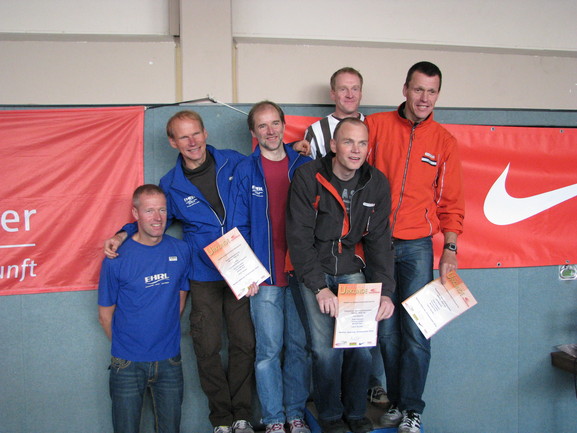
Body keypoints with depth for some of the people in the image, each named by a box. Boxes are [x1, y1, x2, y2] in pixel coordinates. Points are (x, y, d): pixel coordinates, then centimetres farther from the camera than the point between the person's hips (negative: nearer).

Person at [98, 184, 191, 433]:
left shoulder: (181, 250, -2)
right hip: (128, 364, -2)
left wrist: (166, 332, 9)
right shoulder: (117, 258, -11)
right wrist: (125, 346, 5)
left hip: (169, 359, 3)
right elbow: (105, 314, -1)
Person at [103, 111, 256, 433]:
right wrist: (124, 234, 1)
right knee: (208, 349, 3)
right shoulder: (171, 185, 2)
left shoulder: (235, 163, 1)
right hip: (204, 276, 0)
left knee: (245, 343, 4)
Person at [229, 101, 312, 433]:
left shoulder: (304, 166, 6)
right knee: (269, 349, 4)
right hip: (264, 277, -2)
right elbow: (240, 226, 1)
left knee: (299, 346, 9)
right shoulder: (245, 172, 2)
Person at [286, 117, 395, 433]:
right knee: (326, 347, -10)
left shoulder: (376, 183, -3)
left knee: (362, 344, -2)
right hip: (313, 270, -3)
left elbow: (379, 239, -2)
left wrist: (386, 291, -11)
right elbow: (299, 238, -16)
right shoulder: (307, 178, -14)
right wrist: (319, 288, -22)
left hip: (351, 270, 3)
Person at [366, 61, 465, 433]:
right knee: (386, 330, 6)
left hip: (418, 246, 0)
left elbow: (451, 201, 8)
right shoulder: (376, 126, 2)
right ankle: (396, 402, 22)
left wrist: (450, 247, 0)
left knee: (415, 331, -2)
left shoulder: (445, 141, 6)